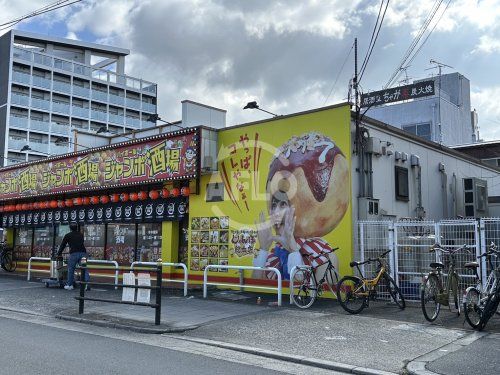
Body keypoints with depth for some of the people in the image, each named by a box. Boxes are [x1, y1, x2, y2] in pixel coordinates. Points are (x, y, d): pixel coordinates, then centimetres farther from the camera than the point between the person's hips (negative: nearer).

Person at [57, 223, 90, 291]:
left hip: (74, 253, -3)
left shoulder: (68, 235, 12)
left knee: (71, 269, 10)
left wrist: (58, 254, 30)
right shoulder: (81, 235, 23)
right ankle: (87, 284, -9)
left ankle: (69, 285, 15)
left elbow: (62, 245, 17)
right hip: (83, 252, 3)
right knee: (84, 269, 1)